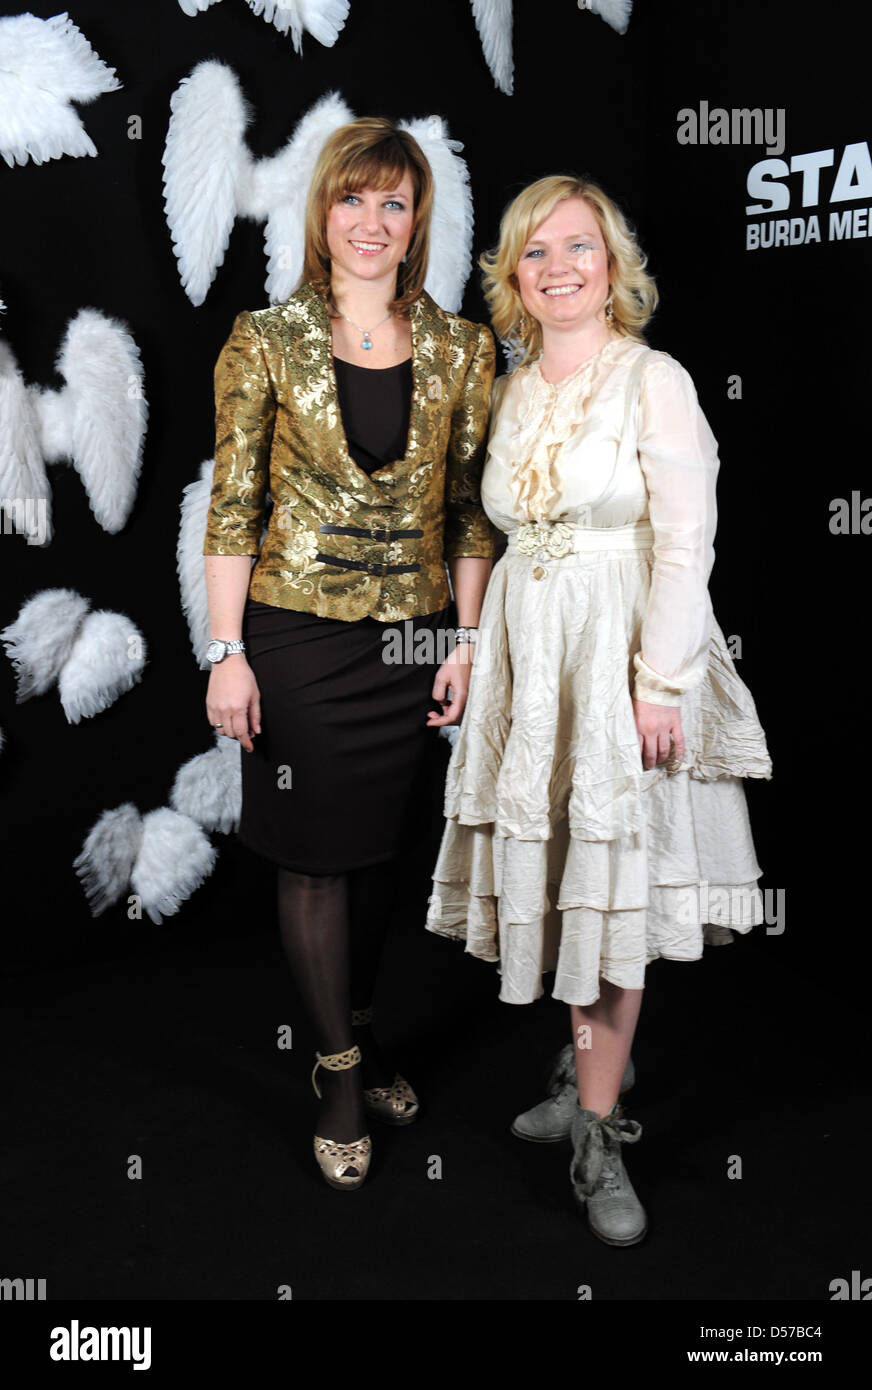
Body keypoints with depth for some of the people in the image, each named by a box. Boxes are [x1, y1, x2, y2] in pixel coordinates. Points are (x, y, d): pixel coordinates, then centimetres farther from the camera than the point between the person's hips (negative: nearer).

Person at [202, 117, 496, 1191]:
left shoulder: (460, 349, 5)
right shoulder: (266, 341, -2)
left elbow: (469, 508, 7)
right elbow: (233, 507, -4)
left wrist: (467, 639, 2)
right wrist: (227, 653, -8)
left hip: (413, 638, 3)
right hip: (299, 637, -2)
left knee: (381, 848, 15)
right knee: (315, 856, 5)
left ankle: (357, 1033, 37)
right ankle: (343, 1073, 23)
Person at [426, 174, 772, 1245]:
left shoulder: (655, 381, -4)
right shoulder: (511, 391, 13)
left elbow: (686, 545, -10)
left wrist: (660, 685, -16)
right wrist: (483, 655, 12)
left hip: (621, 652, -5)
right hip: (524, 654, 5)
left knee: (610, 889, -1)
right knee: (548, 881, 9)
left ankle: (597, 1137, 11)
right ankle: (593, 1088, 27)